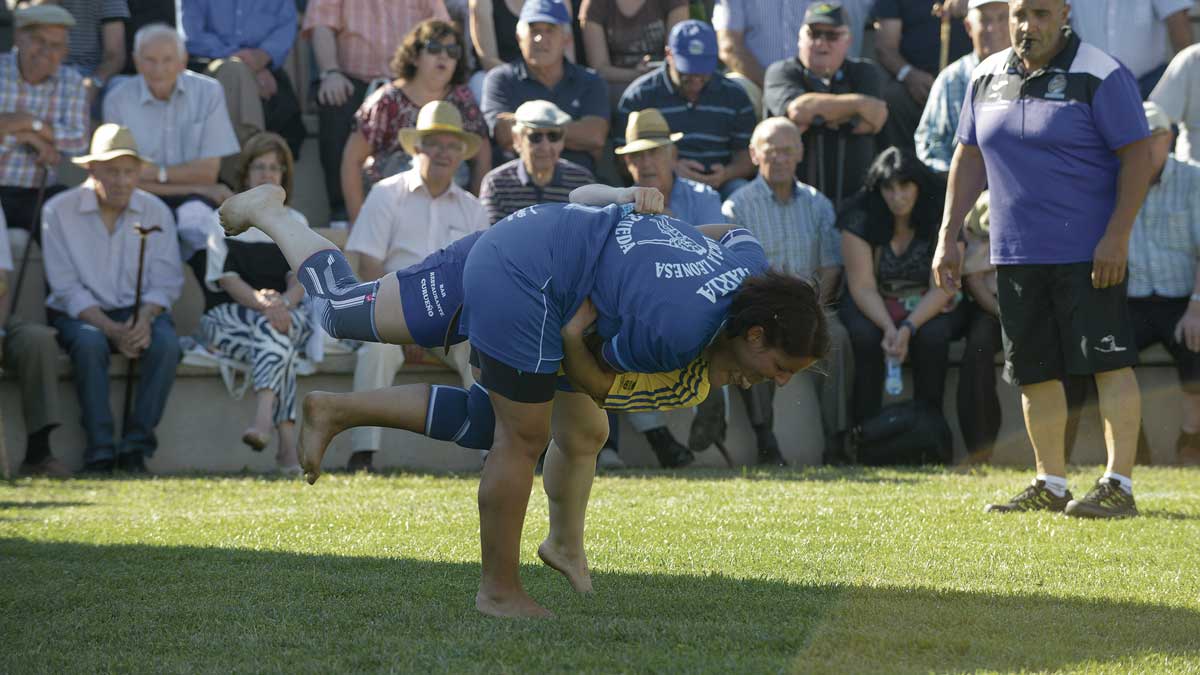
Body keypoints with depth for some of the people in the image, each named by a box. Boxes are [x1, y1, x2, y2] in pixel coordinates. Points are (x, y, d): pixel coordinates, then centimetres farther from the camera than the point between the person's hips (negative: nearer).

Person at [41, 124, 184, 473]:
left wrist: (144, 318, -21)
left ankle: (137, 444, -24)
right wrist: (111, 329, -22)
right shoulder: (59, 211, -5)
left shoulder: (155, 211, 4)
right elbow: (67, 287, -9)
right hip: (80, 314, -2)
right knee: (89, 342, -36)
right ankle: (100, 449, -32)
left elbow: (166, 283, 1)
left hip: (139, 312, 2)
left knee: (165, 342, -30)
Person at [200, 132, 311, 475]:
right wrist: (261, 302, -23)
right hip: (232, 314, -1)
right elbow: (227, 279, -2)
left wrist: (283, 301, -20)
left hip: (286, 312, 1)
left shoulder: (296, 223, 19)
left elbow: (300, 280, 6)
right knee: (278, 341, -35)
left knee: (274, 330, -37)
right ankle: (288, 440, -51)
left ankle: (263, 421, -58)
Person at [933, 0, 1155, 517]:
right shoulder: (987, 77, 10)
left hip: (1088, 253, -6)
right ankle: (1050, 485, 18)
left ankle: (1119, 485, -6)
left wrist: (1117, 235, -17)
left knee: (1109, 362, -8)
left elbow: (1137, 155, -10)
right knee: (1033, 372, 9)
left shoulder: (1100, 76, -8)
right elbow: (969, 157, 18)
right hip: (1014, 253, 6)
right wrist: (948, 235, 13)